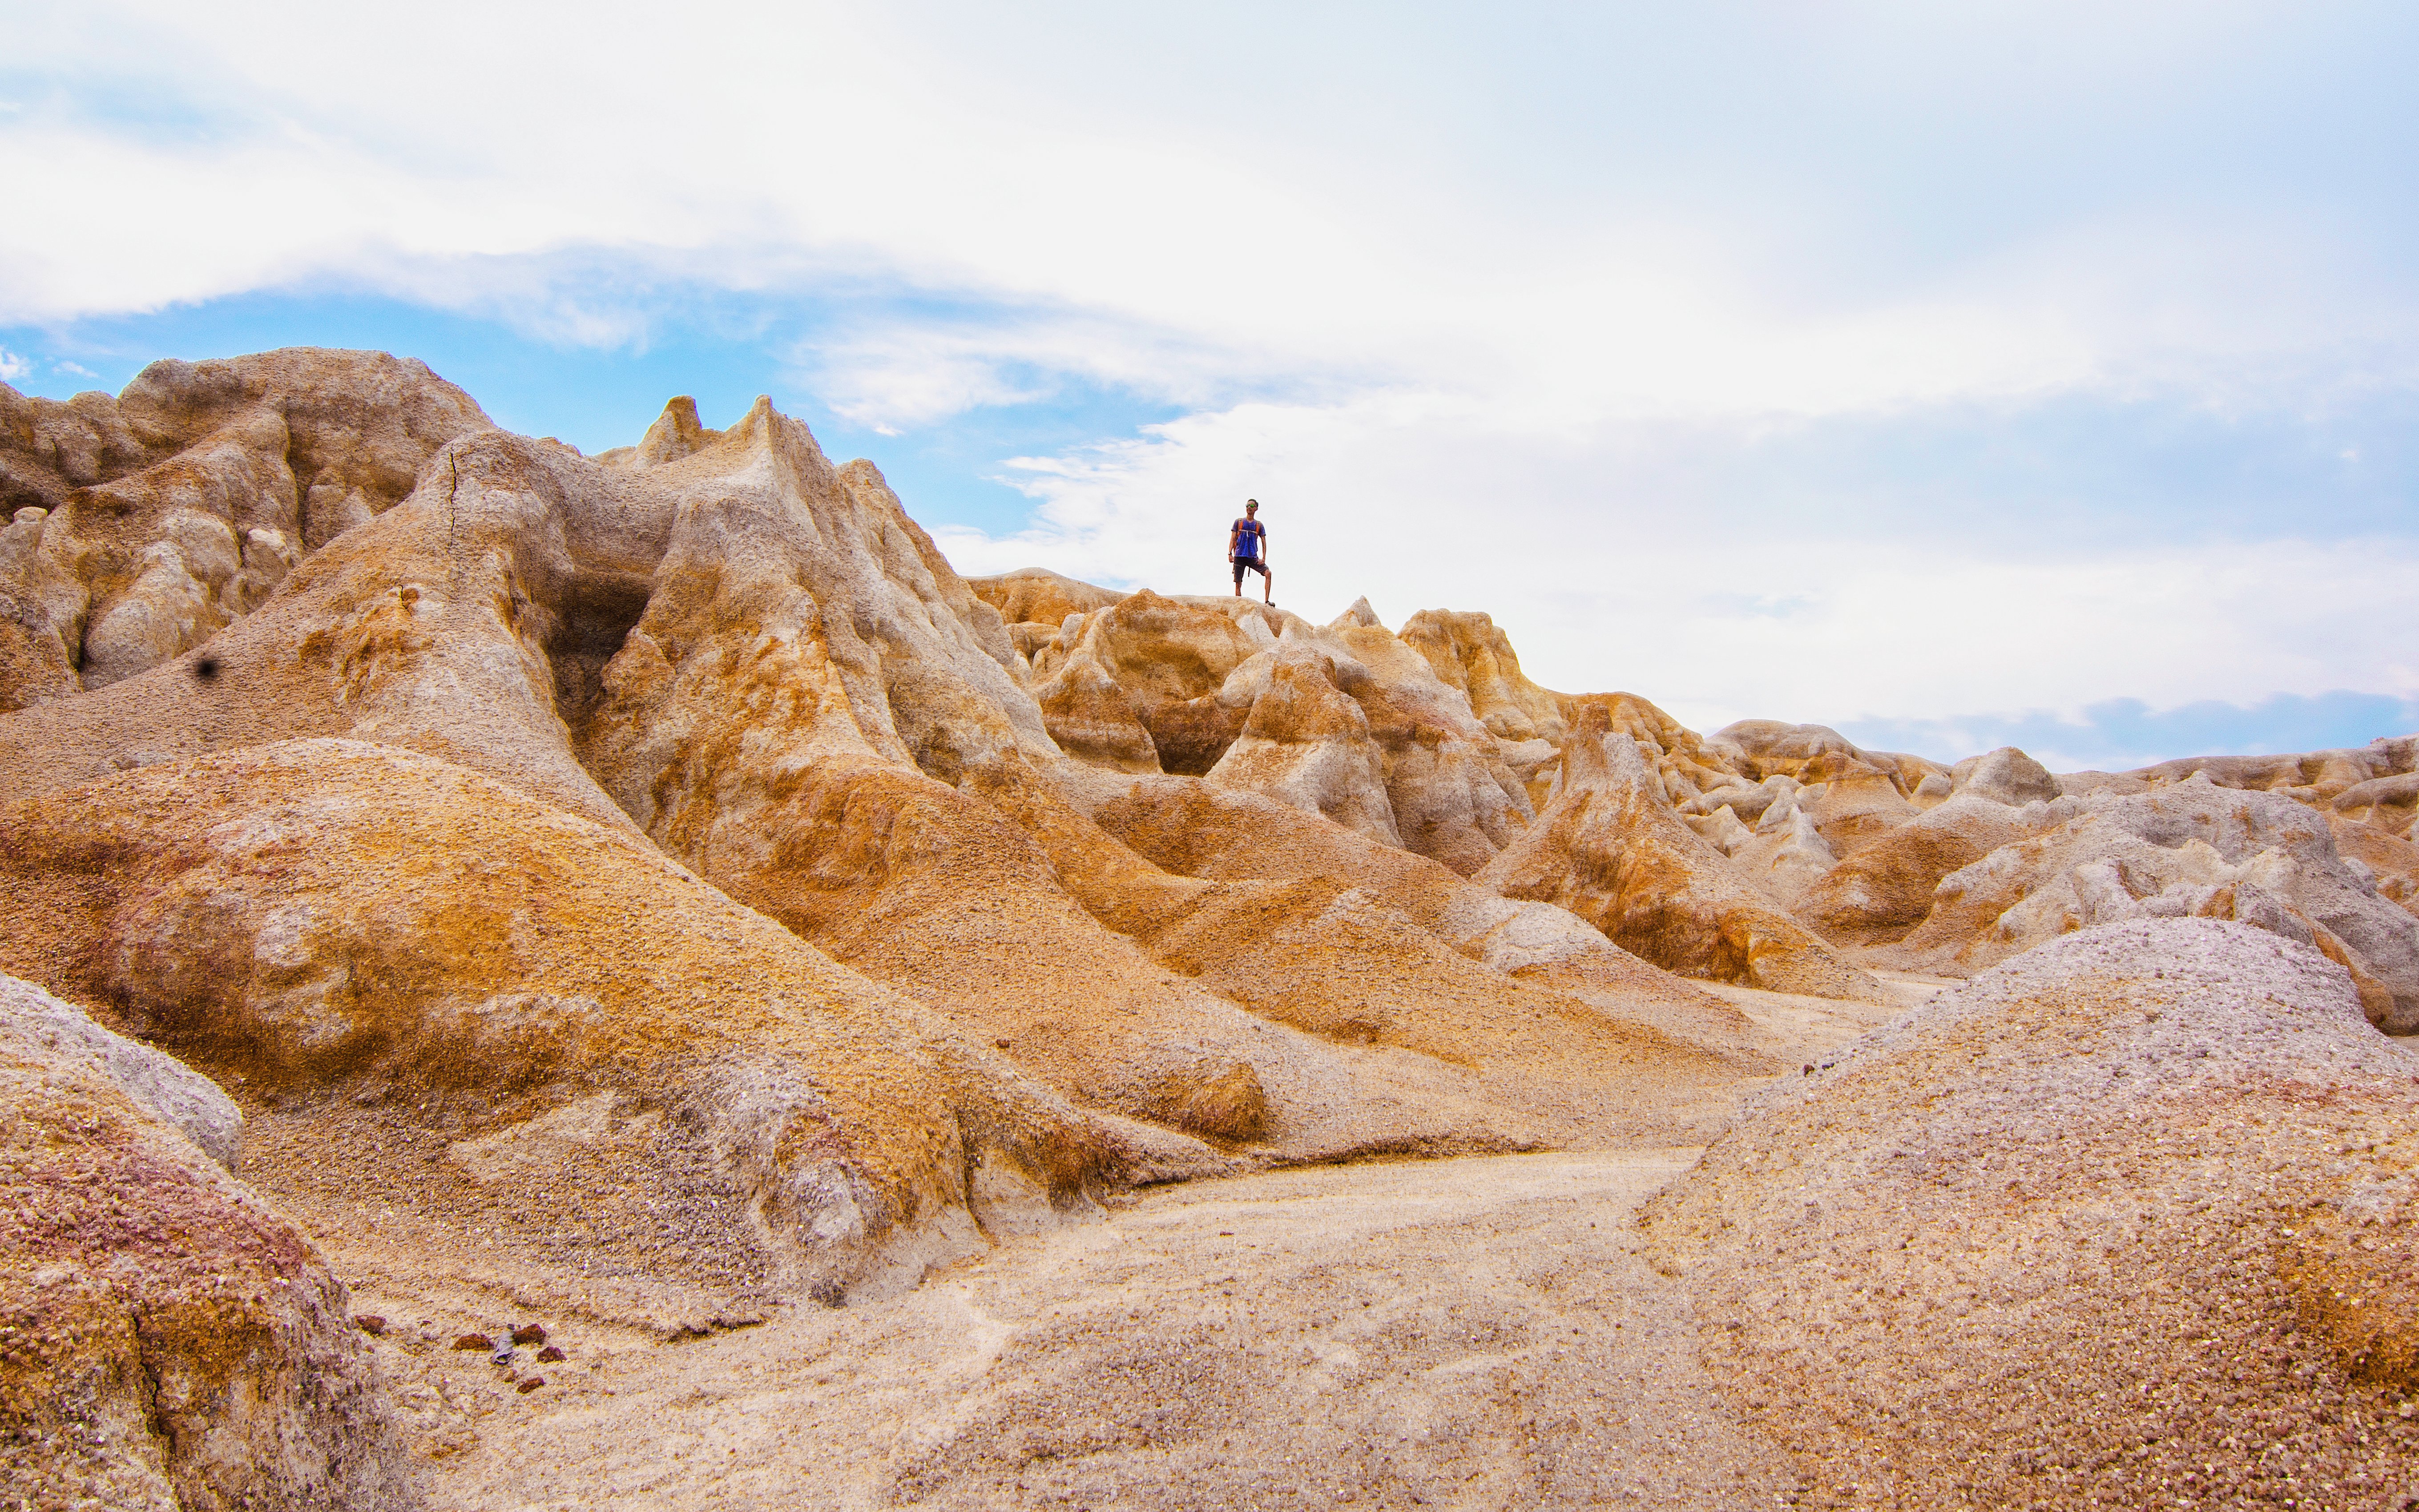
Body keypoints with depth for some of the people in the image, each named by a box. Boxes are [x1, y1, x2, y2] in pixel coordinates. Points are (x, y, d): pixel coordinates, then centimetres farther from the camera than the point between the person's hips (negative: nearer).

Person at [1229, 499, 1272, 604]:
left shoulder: (1259, 525, 11)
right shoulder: (1239, 522, 9)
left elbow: (1264, 542, 8)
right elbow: (1233, 539, 5)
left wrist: (1263, 558, -5)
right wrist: (1230, 553, -8)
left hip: (1253, 557, 0)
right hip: (1239, 557, 0)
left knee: (1268, 573, -20)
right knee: (1238, 584, -3)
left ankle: (1267, 601, -22)